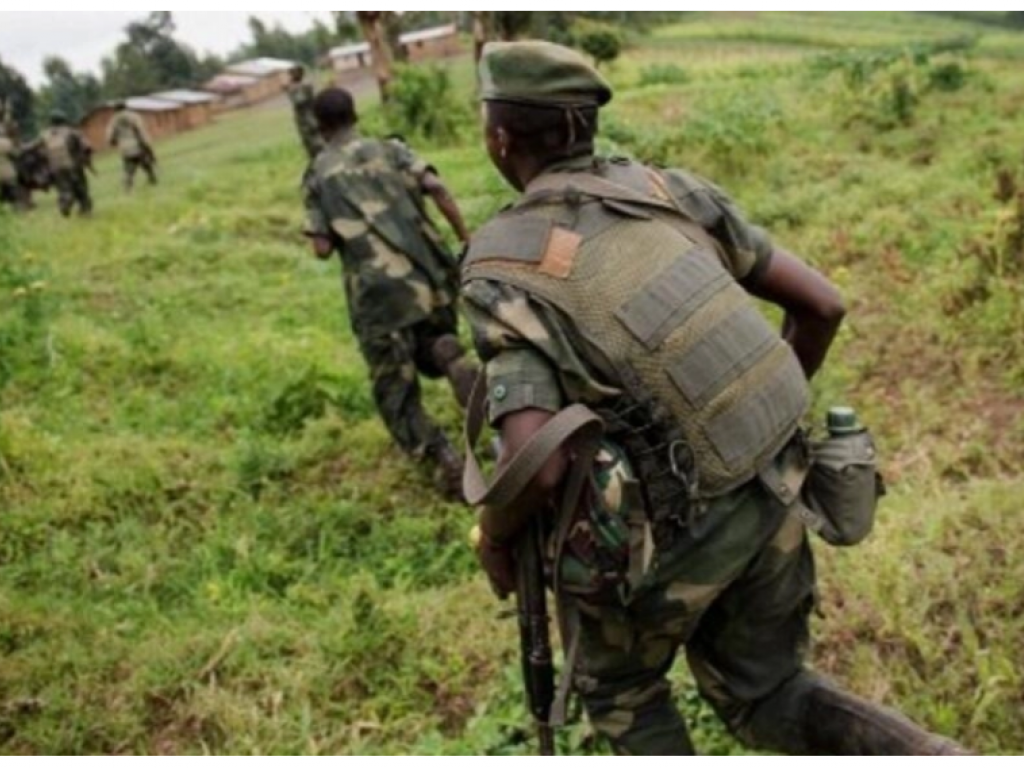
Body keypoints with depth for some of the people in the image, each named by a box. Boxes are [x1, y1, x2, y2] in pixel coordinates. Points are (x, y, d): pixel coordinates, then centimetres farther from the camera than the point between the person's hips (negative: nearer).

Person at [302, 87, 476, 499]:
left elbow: (323, 247, 0)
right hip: (430, 275, 3)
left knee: (395, 390, 10)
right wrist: (466, 241, 1)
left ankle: (444, 457, -12)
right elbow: (438, 190, -3)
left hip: (378, 293, -2)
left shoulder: (318, 174, 8)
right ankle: (452, 358, -9)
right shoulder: (390, 149, 13)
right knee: (433, 348, 27)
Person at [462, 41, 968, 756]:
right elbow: (823, 303, 2)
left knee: (619, 682, 27)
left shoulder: (501, 267, -16)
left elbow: (537, 466, -27)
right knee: (763, 696, 25)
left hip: (655, 538, -5)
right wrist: (776, 407, 19)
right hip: (764, 502, 5)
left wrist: (495, 535, -5)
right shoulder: (670, 189, 0)